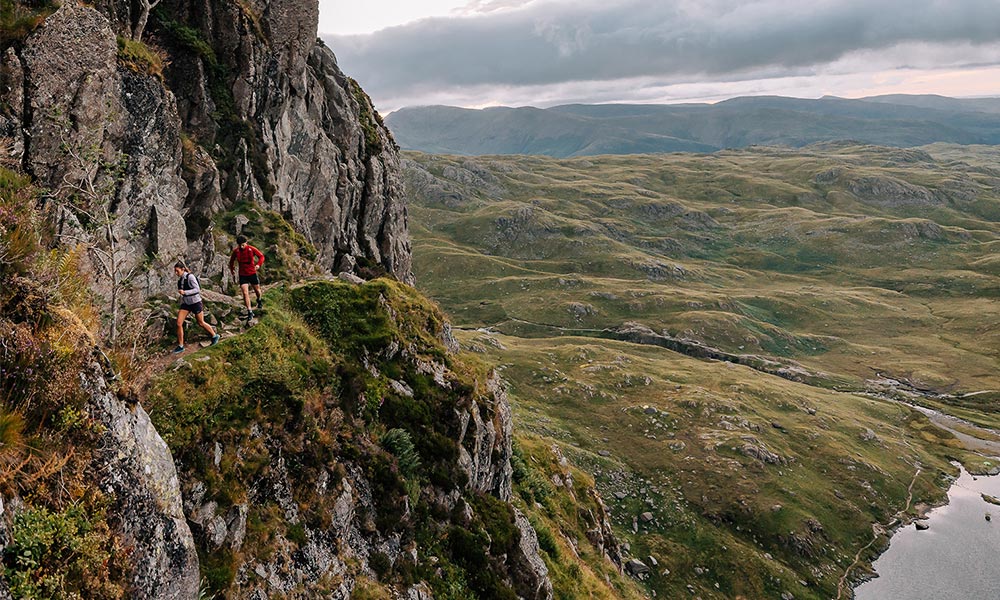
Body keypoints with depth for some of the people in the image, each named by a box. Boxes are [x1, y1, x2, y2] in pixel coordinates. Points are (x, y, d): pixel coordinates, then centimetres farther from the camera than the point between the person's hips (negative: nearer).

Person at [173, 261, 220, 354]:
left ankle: (215, 336, 33)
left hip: (195, 302, -6)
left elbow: (197, 289, -21)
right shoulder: (180, 279, 4)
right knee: (179, 323, -4)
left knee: (201, 323, 8)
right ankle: (180, 346, 6)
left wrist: (184, 292, -31)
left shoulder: (190, 277, -17)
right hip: (185, 303, 6)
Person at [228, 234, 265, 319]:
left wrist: (259, 264, -23)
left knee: (257, 289, 18)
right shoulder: (236, 251, -7)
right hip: (242, 275, 0)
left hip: (252, 273, 0)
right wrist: (231, 268, 14)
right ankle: (250, 312, -7)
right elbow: (232, 260, 12)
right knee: (245, 293, -11)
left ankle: (259, 300, 53)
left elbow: (261, 256, -6)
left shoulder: (251, 249, -12)